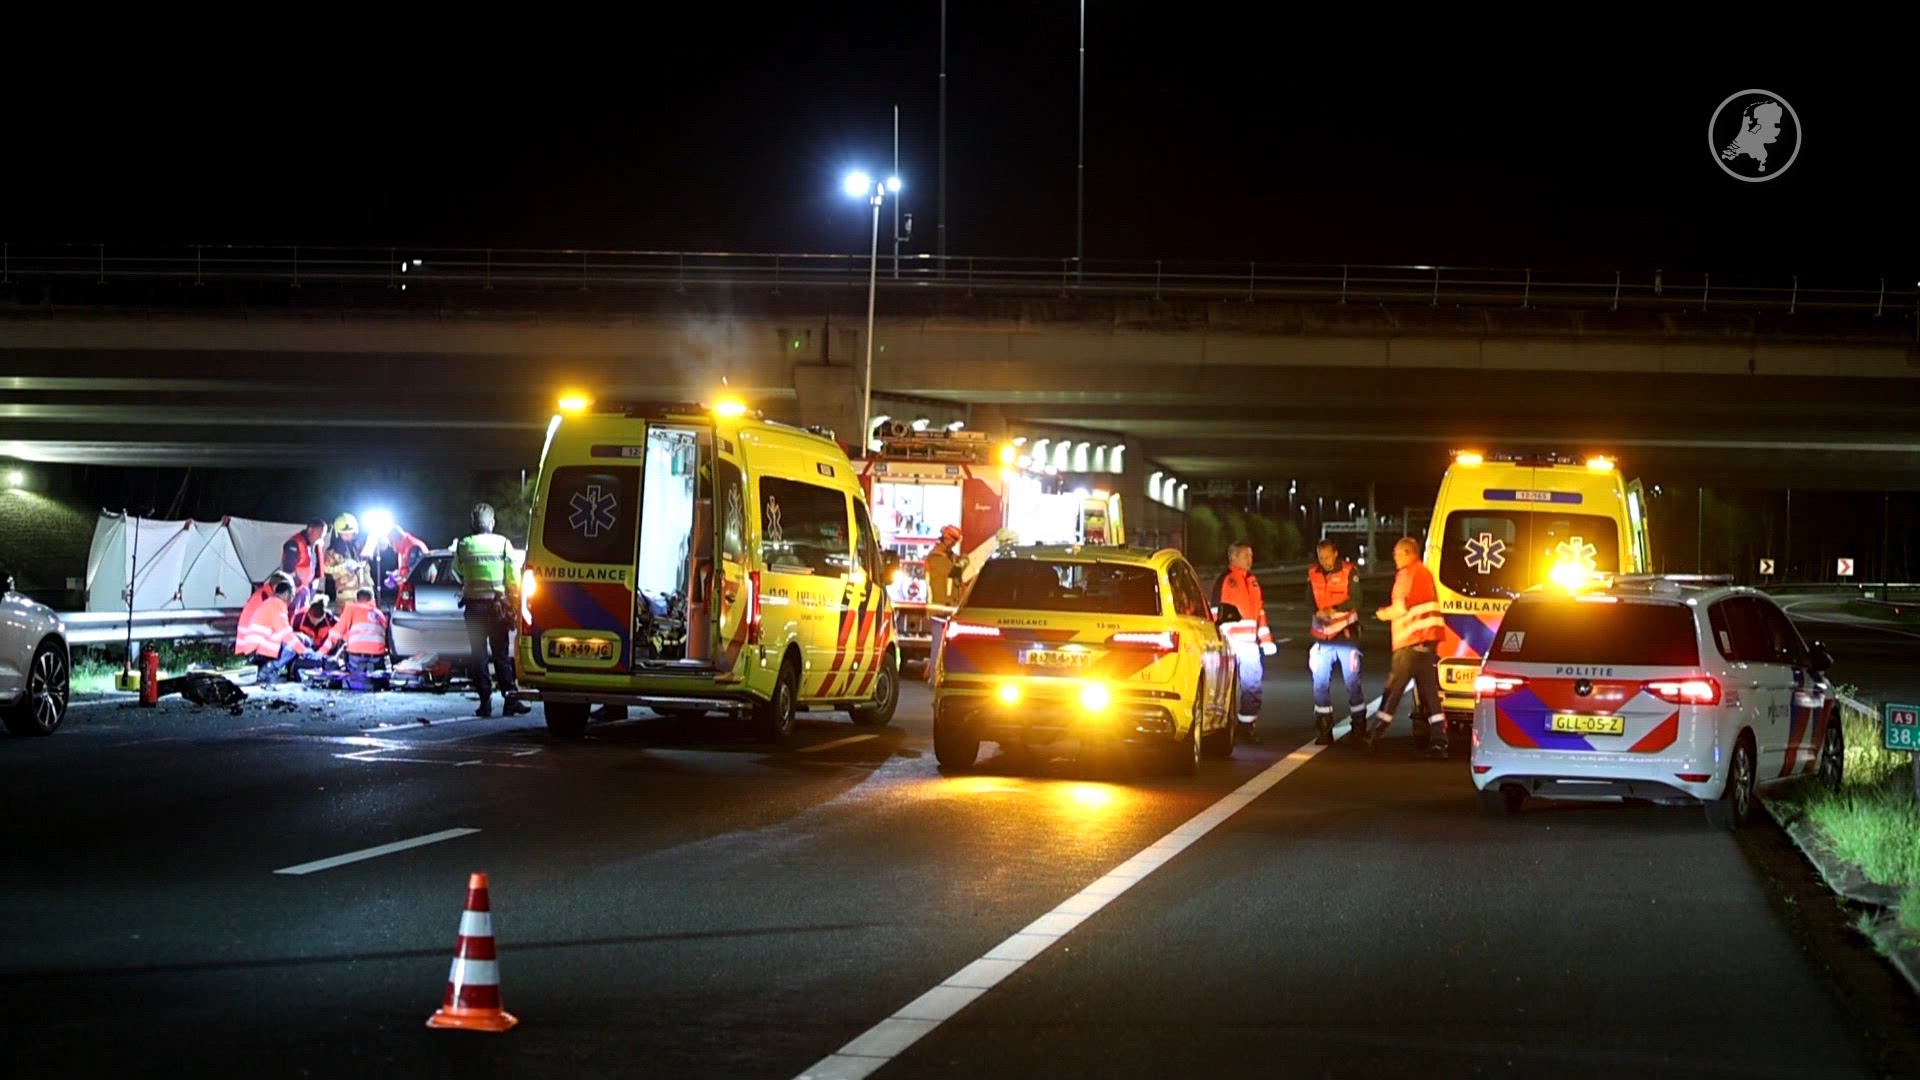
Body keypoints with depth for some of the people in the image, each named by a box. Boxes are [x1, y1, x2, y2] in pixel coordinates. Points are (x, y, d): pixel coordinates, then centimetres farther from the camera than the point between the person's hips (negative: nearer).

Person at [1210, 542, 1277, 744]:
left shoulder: (1253, 581, 18)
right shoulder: (1223, 581, -4)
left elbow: (1260, 611, 23)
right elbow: (1217, 613, -8)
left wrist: (1266, 640, 18)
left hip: (1250, 644, 7)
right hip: (1230, 643, -7)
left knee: (1253, 684, 5)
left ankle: (1247, 725, 14)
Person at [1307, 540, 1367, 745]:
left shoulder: (1349, 572, -5)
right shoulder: (1313, 574, 6)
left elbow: (1355, 600, -12)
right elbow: (1309, 600, 4)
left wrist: (1334, 610, -25)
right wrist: (1318, 611, -17)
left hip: (1346, 634, -3)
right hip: (1322, 636, 3)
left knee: (1352, 682, 1)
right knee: (1320, 682, -1)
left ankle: (1359, 726, 11)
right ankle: (1324, 730, 6)